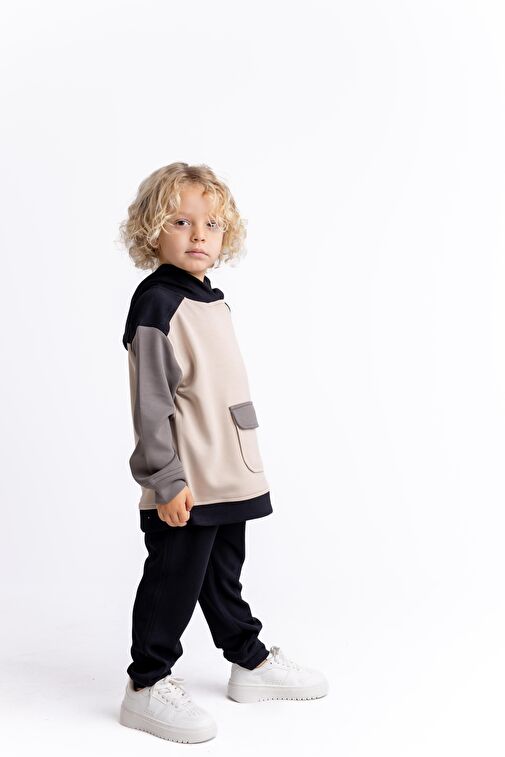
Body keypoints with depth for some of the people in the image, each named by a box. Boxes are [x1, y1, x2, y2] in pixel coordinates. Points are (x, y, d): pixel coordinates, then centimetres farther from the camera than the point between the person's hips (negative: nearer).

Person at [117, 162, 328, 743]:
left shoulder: (213, 303, 13)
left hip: (229, 478, 9)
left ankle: (251, 662, 35)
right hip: (184, 485, -9)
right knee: (173, 581, 1)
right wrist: (166, 480, -20)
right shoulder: (156, 304, -15)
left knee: (224, 575, 21)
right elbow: (150, 402, -18)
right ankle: (146, 686, 15)